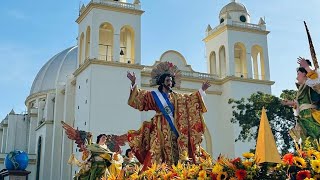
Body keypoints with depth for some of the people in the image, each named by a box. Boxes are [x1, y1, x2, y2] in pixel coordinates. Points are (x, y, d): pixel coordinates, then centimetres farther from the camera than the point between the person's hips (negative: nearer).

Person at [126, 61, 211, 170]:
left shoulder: (176, 97, 18)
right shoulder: (154, 95, 5)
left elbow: (190, 98, 25)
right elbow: (139, 96, -3)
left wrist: (201, 90, 21)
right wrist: (134, 83, -17)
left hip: (173, 128, 5)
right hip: (160, 128, -5)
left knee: (174, 154, -2)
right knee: (159, 153, -14)